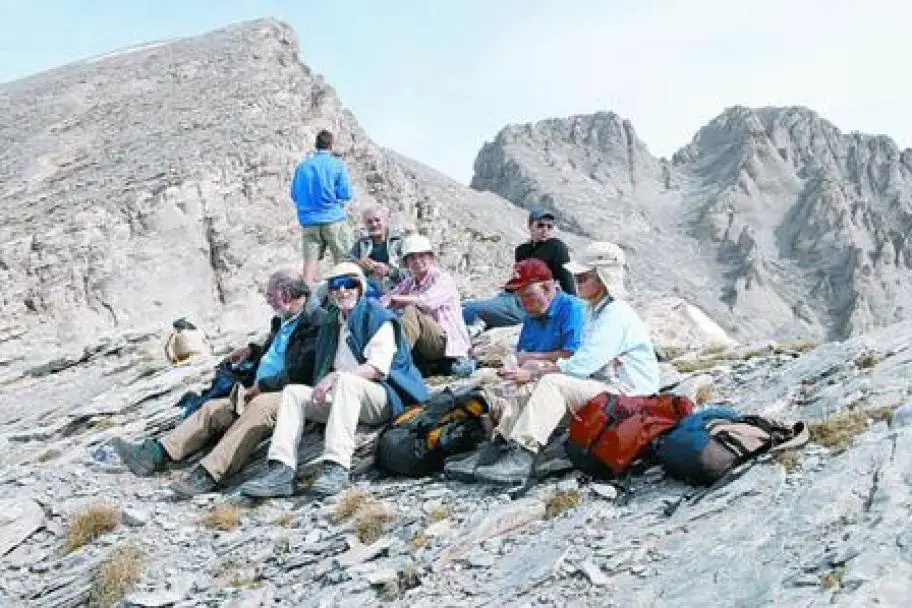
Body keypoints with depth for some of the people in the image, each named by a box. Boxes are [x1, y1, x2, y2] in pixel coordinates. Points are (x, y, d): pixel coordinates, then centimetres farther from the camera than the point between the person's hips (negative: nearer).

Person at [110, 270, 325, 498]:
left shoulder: (315, 323, -7)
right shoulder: (281, 323, 23)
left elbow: (301, 372, -18)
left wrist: (262, 386, -15)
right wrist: (252, 351, 22)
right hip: (258, 394, 10)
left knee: (259, 406, -37)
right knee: (214, 408, -4)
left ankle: (208, 474, -48)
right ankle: (156, 452, -16)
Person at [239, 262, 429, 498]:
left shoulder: (378, 317, -1)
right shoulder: (330, 325, 20)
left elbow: (378, 368, -13)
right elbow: (324, 371, 21)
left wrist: (335, 377, -21)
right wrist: (322, 387, -2)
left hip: (383, 397, -7)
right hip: (341, 396, 7)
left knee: (345, 381, -36)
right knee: (292, 392, -12)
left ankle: (337, 467, -45)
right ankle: (281, 470, -29)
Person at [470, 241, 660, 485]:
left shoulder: (616, 315, -16)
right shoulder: (596, 312, 18)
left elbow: (582, 365, -23)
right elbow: (585, 363, 16)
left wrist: (533, 373, -16)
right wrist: (545, 366, 1)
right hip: (605, 385, 10)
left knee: (552, 383, -26)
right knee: (546, 381, 1)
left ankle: (522, 456, -35)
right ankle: (504, 441, -10)